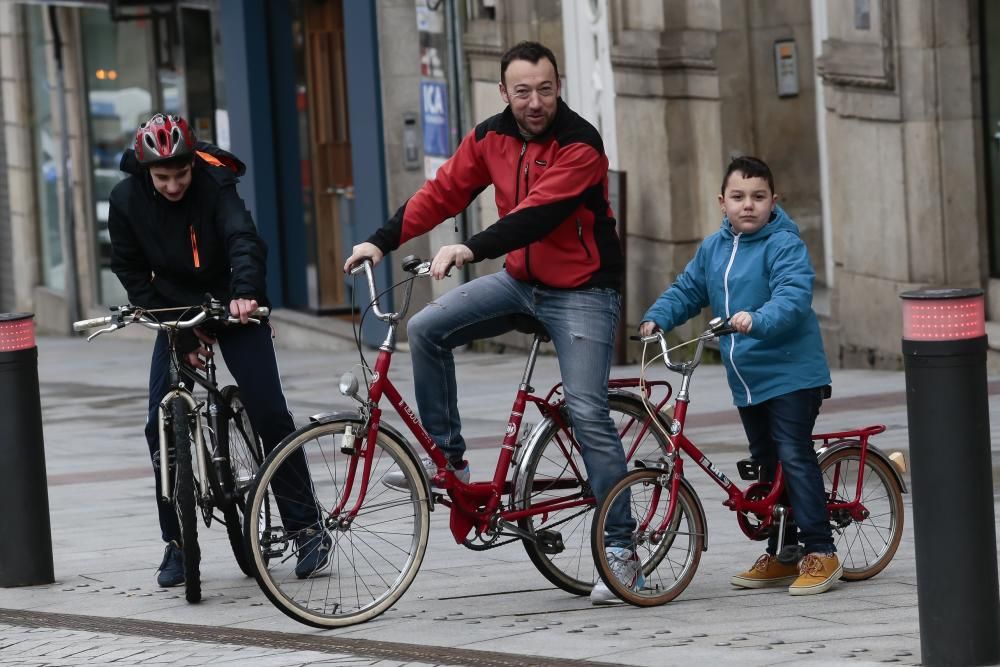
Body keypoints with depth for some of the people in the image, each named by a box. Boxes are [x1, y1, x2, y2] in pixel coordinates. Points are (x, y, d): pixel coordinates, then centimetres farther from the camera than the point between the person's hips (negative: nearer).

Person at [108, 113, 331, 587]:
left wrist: (245, 291, -54)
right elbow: (133, 275, -5)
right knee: (162, 426, -7)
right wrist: (181, 336, -13)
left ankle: (307, 529, -1)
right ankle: (176, 543, 5)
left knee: (270, 414, -11)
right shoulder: (127, 201, -11)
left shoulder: (214, 185, -19)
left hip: (233, 307, -2)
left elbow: (244, 239, -34)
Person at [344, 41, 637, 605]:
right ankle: (446, 459, 3)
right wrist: (382, 241, -8)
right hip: (521, 281, 6)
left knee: (588, 414, -14)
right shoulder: (491, 137, 0)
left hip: (582, 292, -6)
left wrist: (472, 249, -44)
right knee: (426, 329, -8)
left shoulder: (580, 145, -21)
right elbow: (444, 192, 2)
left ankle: (621, 547, -6)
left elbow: (538, 212, -32)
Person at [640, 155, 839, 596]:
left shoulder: (784, 245, -13)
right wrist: (657, 318, 2)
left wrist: (757, 320, -42)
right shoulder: (713, 249, 9)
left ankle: (820, 553, -10)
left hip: (790, 373, -8)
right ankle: (781, 555, 22)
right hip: (746, 379, 8)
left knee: (793, 457, -14)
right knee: (766, 465, 13)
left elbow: (793, 296, -26)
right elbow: (688, 290, 18)